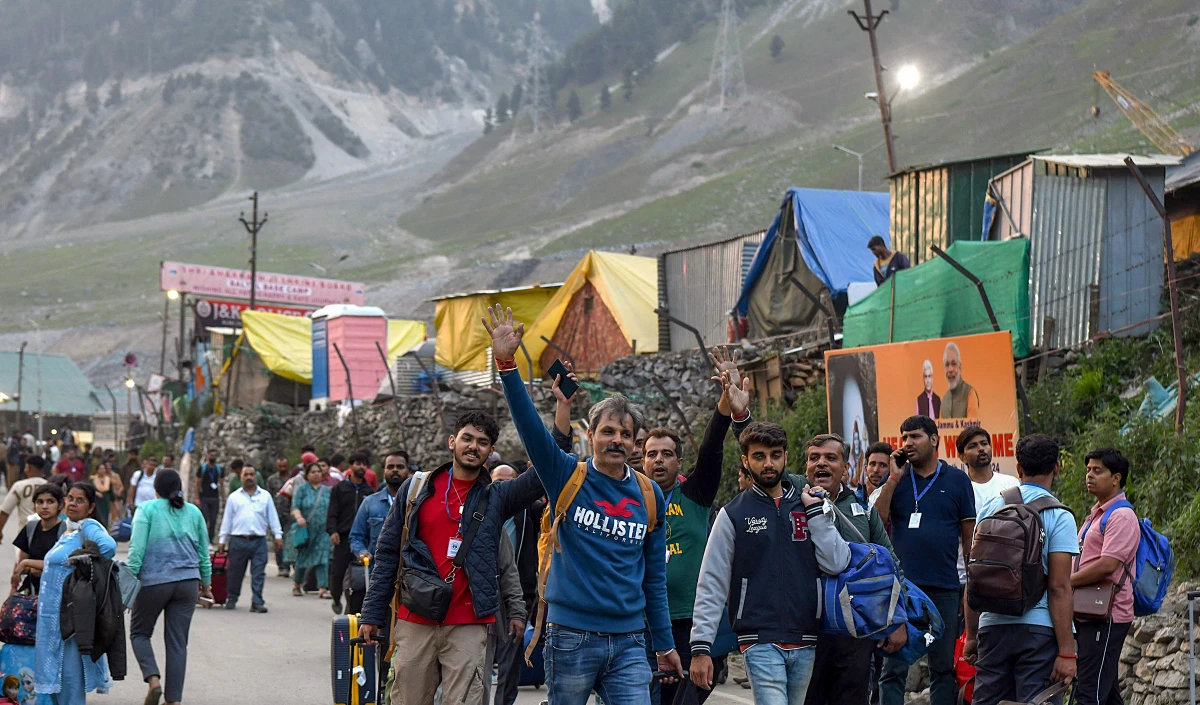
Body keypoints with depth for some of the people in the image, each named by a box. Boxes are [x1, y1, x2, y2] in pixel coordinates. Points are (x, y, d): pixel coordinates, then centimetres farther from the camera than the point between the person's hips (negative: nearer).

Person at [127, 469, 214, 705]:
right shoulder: (194, 512, 9)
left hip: (154, 582, -3)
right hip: (187, 583, 3)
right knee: (177, 642, 7)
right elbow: (203, 552, 15)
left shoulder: (147, 510, -3)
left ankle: (153, 679, -8)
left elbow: (137, 549, -10)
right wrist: (206, 583, 25)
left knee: (139, 632, 14)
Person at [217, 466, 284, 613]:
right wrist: (222, 539, 10)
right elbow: (227, 519, 12)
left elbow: (272, 517, 12)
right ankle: (232, 599, 22)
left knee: (258, 573, -4)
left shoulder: (265, 496, 11)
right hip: (238, 540, 0)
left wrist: (277, 535, 6)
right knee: (235, 572, 6)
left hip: (259, 540, 0)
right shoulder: (234, 497, 10)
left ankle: (257, 602, -2)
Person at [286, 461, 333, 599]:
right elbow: (295, 507, -9)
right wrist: (299, 517, -28)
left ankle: (323, 589, -11)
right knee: (302, 557, 6)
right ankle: (296, 585, 27)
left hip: (322, 531, 2)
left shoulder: (327, 490, 12)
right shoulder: (302, 488, 0)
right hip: (305, 529, -2)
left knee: (322, 559, -8)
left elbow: (332, 510, 17)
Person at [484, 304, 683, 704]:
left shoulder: (650, 496, 8)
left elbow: (654, 577, 14)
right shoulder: (567, 477, 1)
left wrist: (664, 644, 15)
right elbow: (528, 425, -13)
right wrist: (507, 364, -25)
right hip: (572, 637, -2)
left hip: (628, 643, 2)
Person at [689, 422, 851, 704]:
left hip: (806, 643, 4)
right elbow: (712, 585, -2)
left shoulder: (808, 505, 11)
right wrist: (700, 647, -9)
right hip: (760, 642, -4)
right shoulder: (733, 514, 2)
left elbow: (836, 564, -2)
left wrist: (815, 510, -4)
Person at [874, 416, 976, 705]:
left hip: (945, 588, 0)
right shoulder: (895, 479, 10)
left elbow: (969, 535, 8)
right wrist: (894, 478, -6)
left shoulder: (957, 480, 8)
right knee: (893, 668, -2)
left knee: (943, 667, 6)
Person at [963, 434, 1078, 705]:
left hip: (993, 625, 4)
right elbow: (1058, 588, -12)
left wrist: (971, 634, 17)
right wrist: (1067, 651, -11)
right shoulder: (1059, 516, -6)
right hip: (1038, 630, -4)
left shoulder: (991, 507, 7)